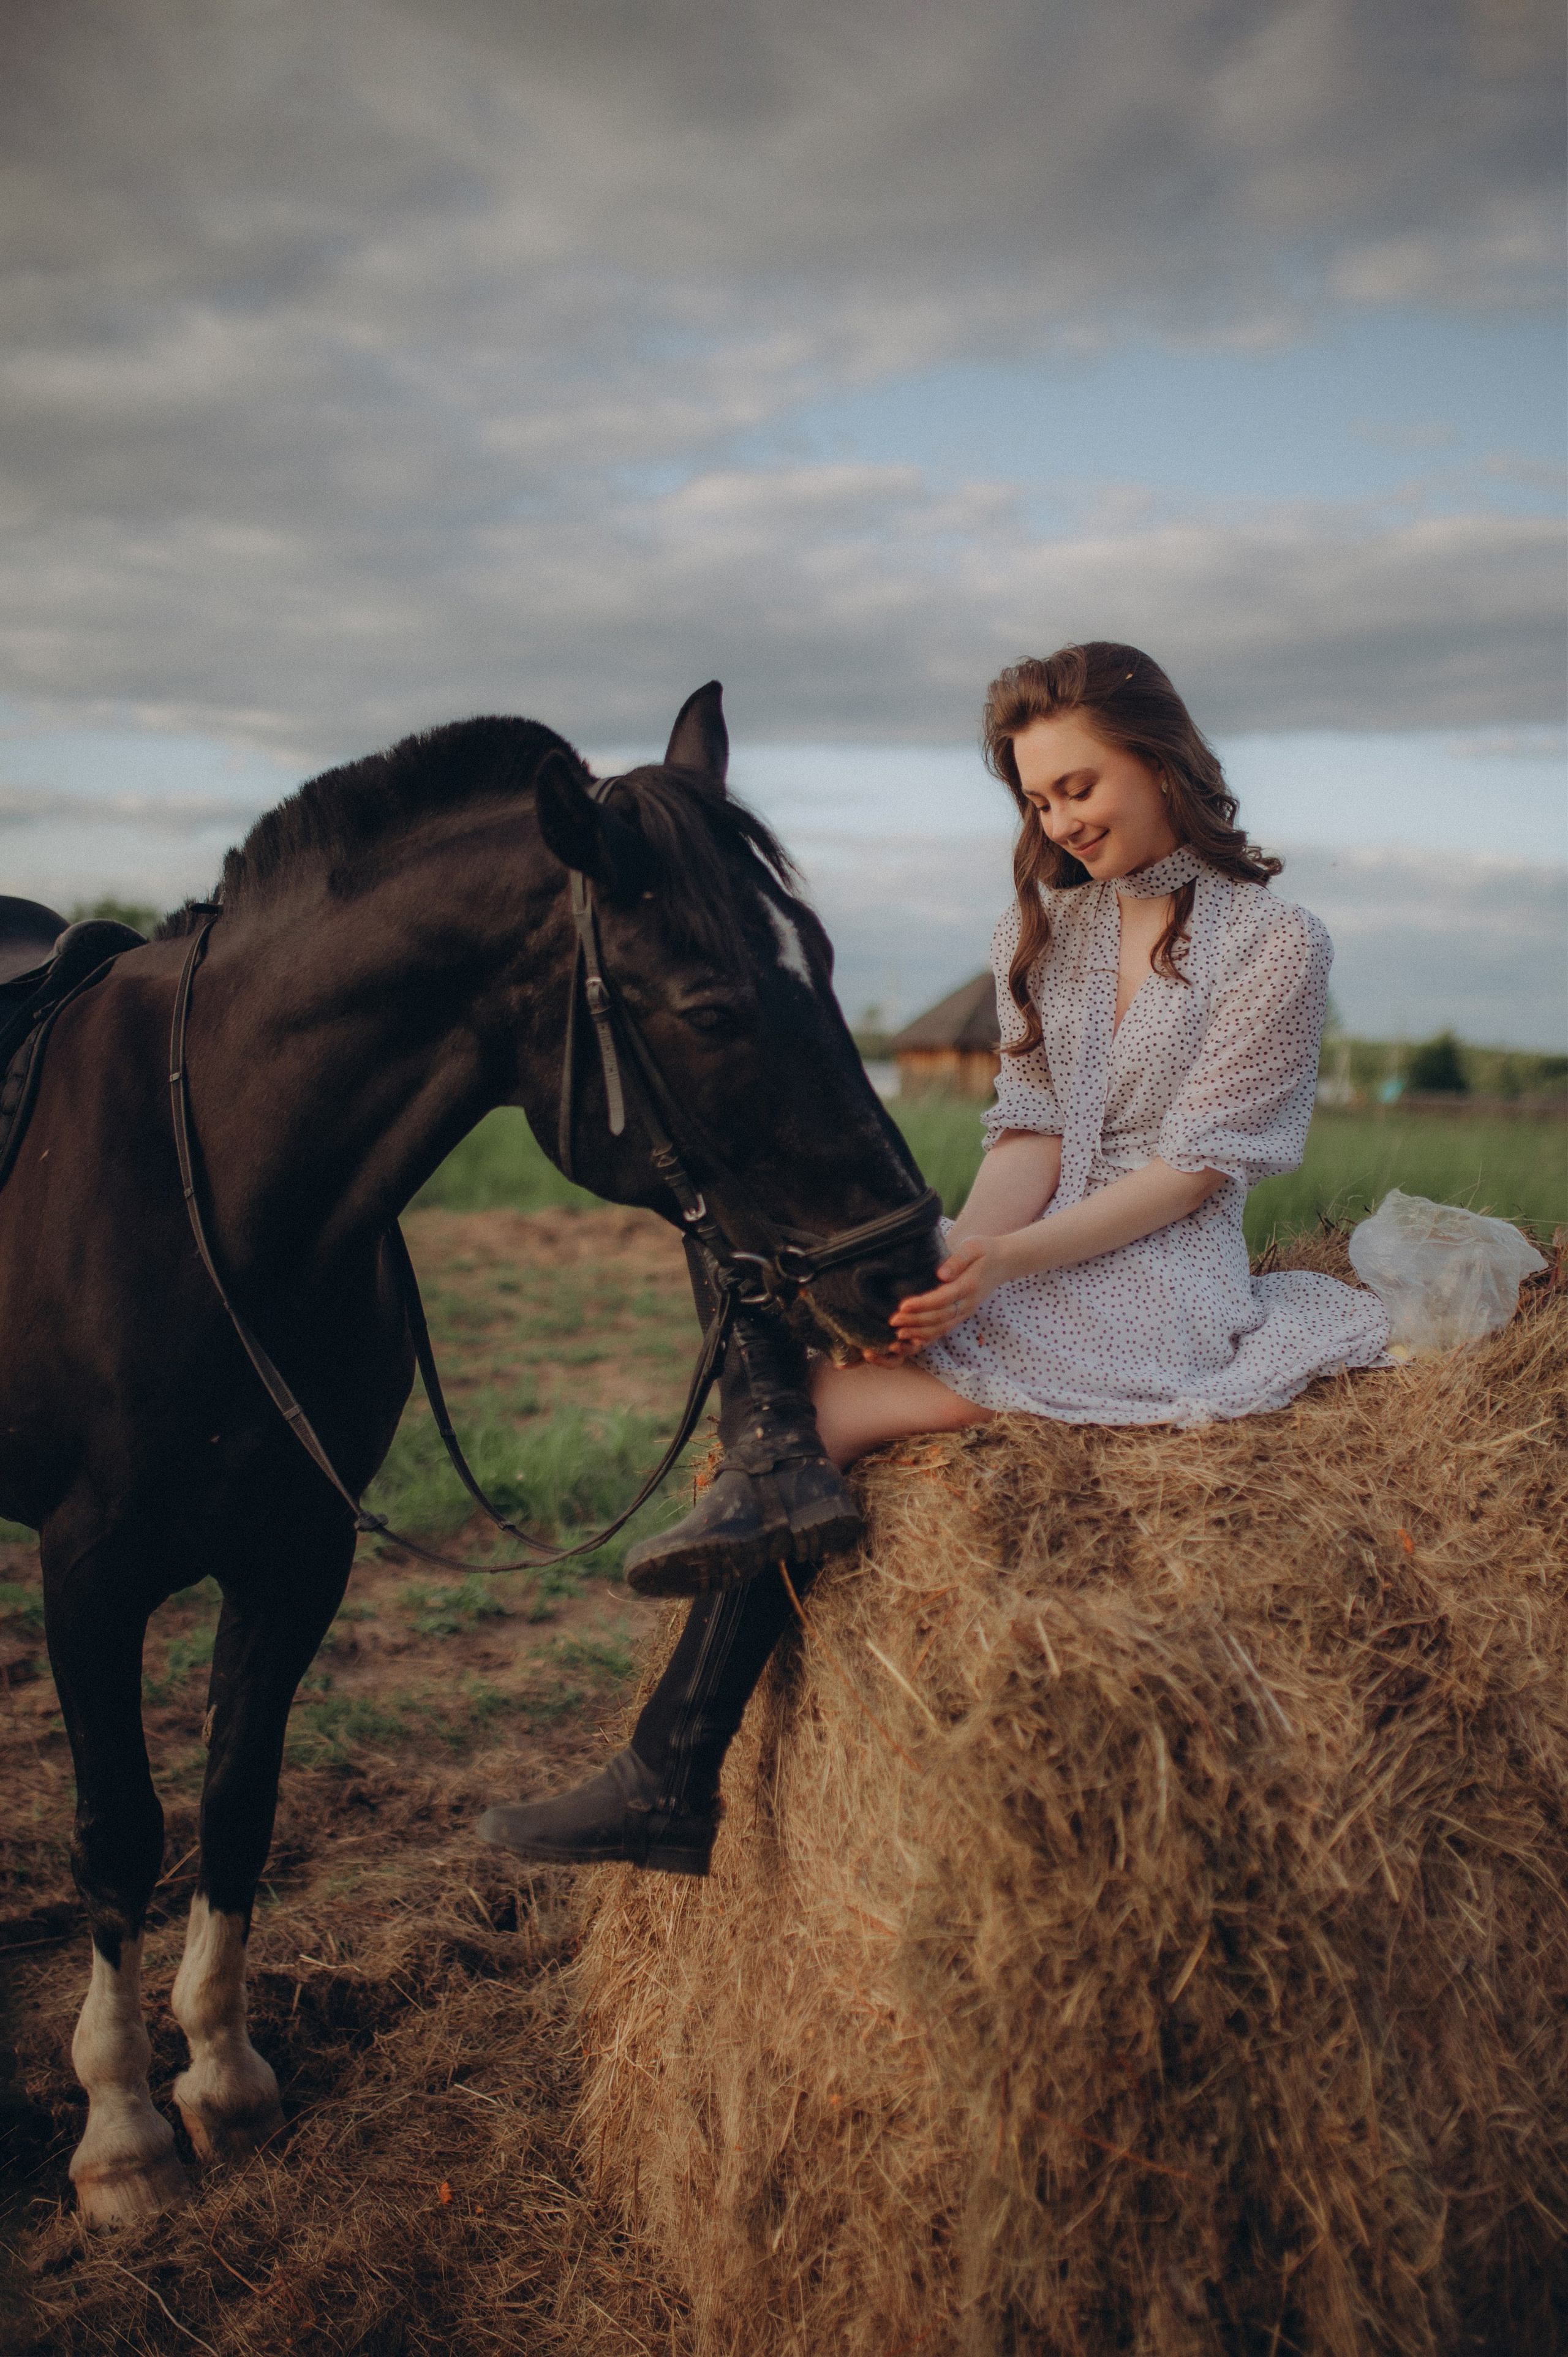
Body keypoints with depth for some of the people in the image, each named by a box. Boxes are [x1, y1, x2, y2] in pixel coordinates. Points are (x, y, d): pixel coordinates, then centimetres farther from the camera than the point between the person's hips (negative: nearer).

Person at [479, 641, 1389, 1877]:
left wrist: (1005, 1259, -23)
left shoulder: (1278, 941, -4)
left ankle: (672, 1785, -14)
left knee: (812, 1408, -21)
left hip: (1160, 1288, -7)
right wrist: (957, 1253, -16)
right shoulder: (1046, 921, 15)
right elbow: (1032, 1128, 5)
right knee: (765, 1341, -18)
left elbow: (1191, 1171, -11)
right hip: (1032, 1259, 7)